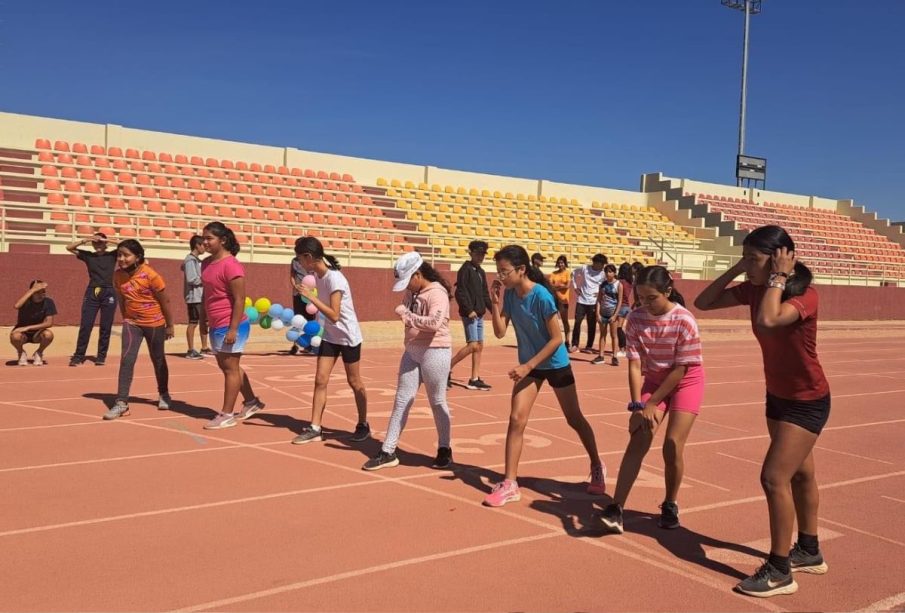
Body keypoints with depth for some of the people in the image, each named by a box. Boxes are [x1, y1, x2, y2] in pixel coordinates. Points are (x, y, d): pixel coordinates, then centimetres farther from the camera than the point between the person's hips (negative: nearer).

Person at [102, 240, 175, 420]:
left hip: (154, 323, -3)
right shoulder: (118, 276, -6)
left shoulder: (150, 275, -20)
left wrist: (169, 325, -5)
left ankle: (163, 394, 33)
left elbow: (165, 301, -11)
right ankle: (121, 402, -7)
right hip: (132, 323, 3)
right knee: (126, 360, -10)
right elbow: (121, 300, 10)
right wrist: (126, 319, 15)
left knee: (158, 360, 12)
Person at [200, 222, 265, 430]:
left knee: (230, 368, 1)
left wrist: (233, 329, -21)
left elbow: (239, 299, -19)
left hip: (230, 326, -9)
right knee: (226, 366, 18)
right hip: (216, 326, 9)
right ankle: (251, 401, 33)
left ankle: (227, 415, 10)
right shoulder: (207, 263, 9)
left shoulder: (231, 265, -18)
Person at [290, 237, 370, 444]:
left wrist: (311, 297, -31)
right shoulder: (317, 275, -1)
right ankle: (314, 429, 5)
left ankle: (363, 425, 24)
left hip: (348, 337, -7)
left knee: (354, 382, 7)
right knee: (320, 380, 1)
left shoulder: (334, 278, -26)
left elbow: (334, 316, -30)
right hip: (330, 336, 7)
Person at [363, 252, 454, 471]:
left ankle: (444, 450, 21)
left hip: (434, 352, -8)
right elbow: (406, 313, 25)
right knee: (401, 400, 6)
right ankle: (388, 452, 11)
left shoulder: (437, 293, -17)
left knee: (437, 402, 4)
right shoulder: (412, 292, 8)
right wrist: (404, 314, 4)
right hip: (412, 351, 8)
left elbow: (434, 322, -32)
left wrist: (408, 315, -25)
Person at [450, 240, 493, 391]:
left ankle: (474, 379, 12)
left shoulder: (481, 272, 16)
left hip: (479, 314, 8)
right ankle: (448, 367, 1)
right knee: (473, 345, -13)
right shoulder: (465, 269, -9)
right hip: (469, 314, -8)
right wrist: (469, 310, -20)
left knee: (479, 346, 7)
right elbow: (460, 292, -15)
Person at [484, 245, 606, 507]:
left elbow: (557, 339, -23)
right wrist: (496, 303, -19)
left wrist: (528, 365, -24)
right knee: (516, 419, -7)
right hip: (529, 366, 5)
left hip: (555, 365, -5)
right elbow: (500, 332, -7)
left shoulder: (541, 296, -25)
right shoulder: (509, 295, -8)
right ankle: (509, 484, 0)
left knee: (574, 419, 11)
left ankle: (597, 468, 34)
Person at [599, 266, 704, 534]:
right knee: (638, 442, -9)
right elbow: (634, 364, -13)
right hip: (653, 380, 3)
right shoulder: (635, 318, -15)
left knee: (672, 445, -10)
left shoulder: (684, 321, -25)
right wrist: (637, 405, -21)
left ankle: (670, 505, 14)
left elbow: (681, 369, -21)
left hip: (686, 383, -3)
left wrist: (651, 403, -18)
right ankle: (616, 507, -11)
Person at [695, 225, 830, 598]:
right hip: (777, 396, 8)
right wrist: (735, 270, -13)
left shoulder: (805, 295, -26)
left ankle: (779, 571, 2)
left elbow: (768, 321, -45)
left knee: (774, 477, -12)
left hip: (807, 401, -8)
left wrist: (778, 278, -32)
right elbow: (703, 303, -6)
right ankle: (809, 552, 38)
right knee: (799, 473, 21)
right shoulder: (754, 290, -5)